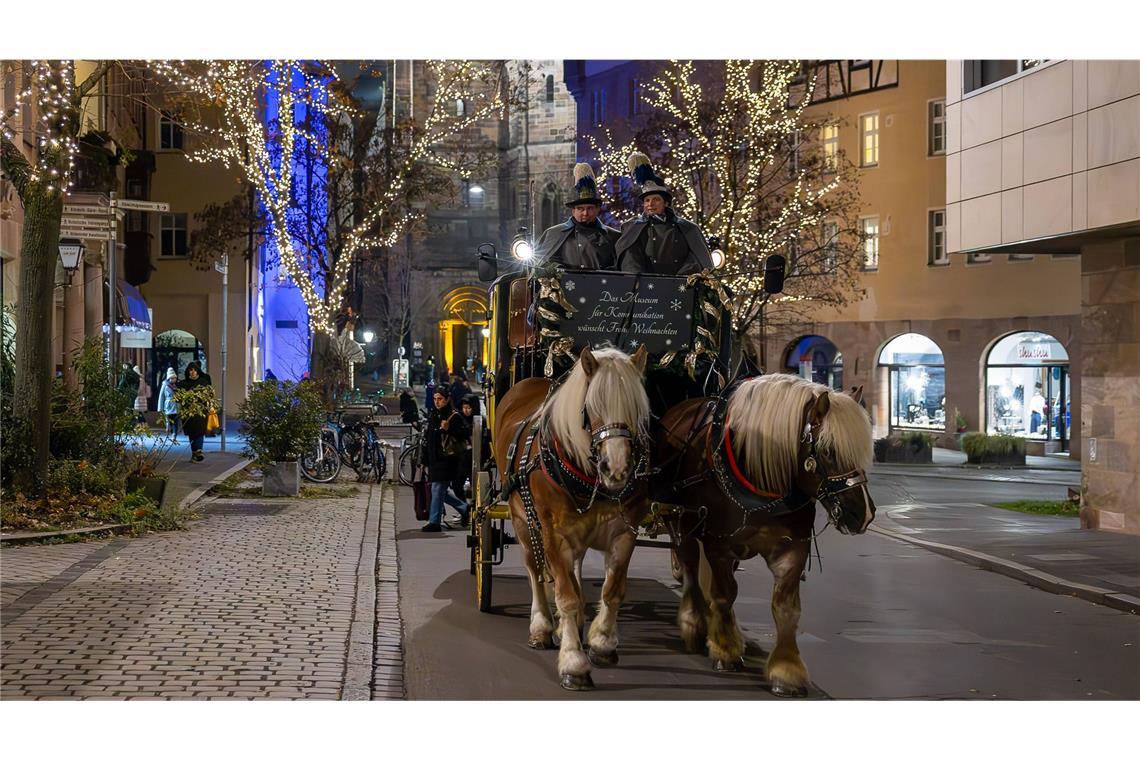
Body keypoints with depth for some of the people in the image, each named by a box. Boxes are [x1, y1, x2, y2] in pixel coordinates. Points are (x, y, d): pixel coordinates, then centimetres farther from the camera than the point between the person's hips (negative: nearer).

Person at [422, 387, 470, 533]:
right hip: (434, 459, 8)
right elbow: (428, 438, 20)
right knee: (441, 490, 12)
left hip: (447, 459, -8)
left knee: (438, 489, -8)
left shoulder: (454, 416, -8)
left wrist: (449, 429, -25)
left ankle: (434, 522, -4)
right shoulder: (433, 415, 14)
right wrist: (425, 460, 16)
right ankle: (464, 509, 28)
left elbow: (465, 434, -13)